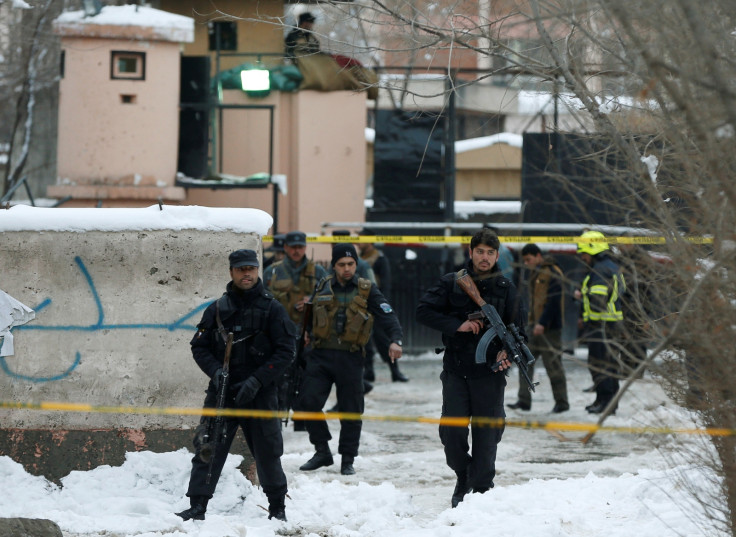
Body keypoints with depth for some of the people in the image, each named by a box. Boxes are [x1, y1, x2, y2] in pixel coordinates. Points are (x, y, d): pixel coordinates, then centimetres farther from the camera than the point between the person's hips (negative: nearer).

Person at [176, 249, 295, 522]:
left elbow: (285, 351, -4)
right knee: (207, 449, -8)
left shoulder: (272, 309, 0)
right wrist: (215, 370, -10)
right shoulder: (217, 309, 6)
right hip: (221, 392, 1)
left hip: (260, 394, -1)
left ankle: (277, 507, 24)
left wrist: (257, 380, -14)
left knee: (267, 453, 7)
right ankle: (197, 506, -8)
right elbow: (199, 346, 9)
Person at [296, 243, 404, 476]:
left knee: (351, 411, 2)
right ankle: (322, 451, 5)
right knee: (308, 402, -10)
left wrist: (395, 340, -22)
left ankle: (347, 460, 15)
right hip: (321, 355, 2)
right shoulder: (322, 289, 9)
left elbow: (387, 315, -6)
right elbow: (309, 318, 17)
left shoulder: (366, 290, 3)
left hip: (350, 358, -2)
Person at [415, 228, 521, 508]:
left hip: (489, 373, 0)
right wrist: (457, 325, -12)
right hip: (456, 370, 0)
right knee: (451, 431, -7)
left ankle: (481, 489, 10)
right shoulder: (451, 283, 3)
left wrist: (508, 351, -14)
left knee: (486, 434, 0)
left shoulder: (506, 288, 5)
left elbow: (519, 330, 7)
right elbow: (423, 311, -1)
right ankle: (463, 477, 17)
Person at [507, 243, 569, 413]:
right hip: (534, 324, 9)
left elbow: (554, 301, -20)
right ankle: (524, 400, 2)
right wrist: (533, 321, 15)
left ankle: (561, 402, 7)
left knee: (553, 364, -3)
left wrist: (542, 323, -24)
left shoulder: (553, 273, -13)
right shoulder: (535, 273, 15)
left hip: (549, 327, -9)